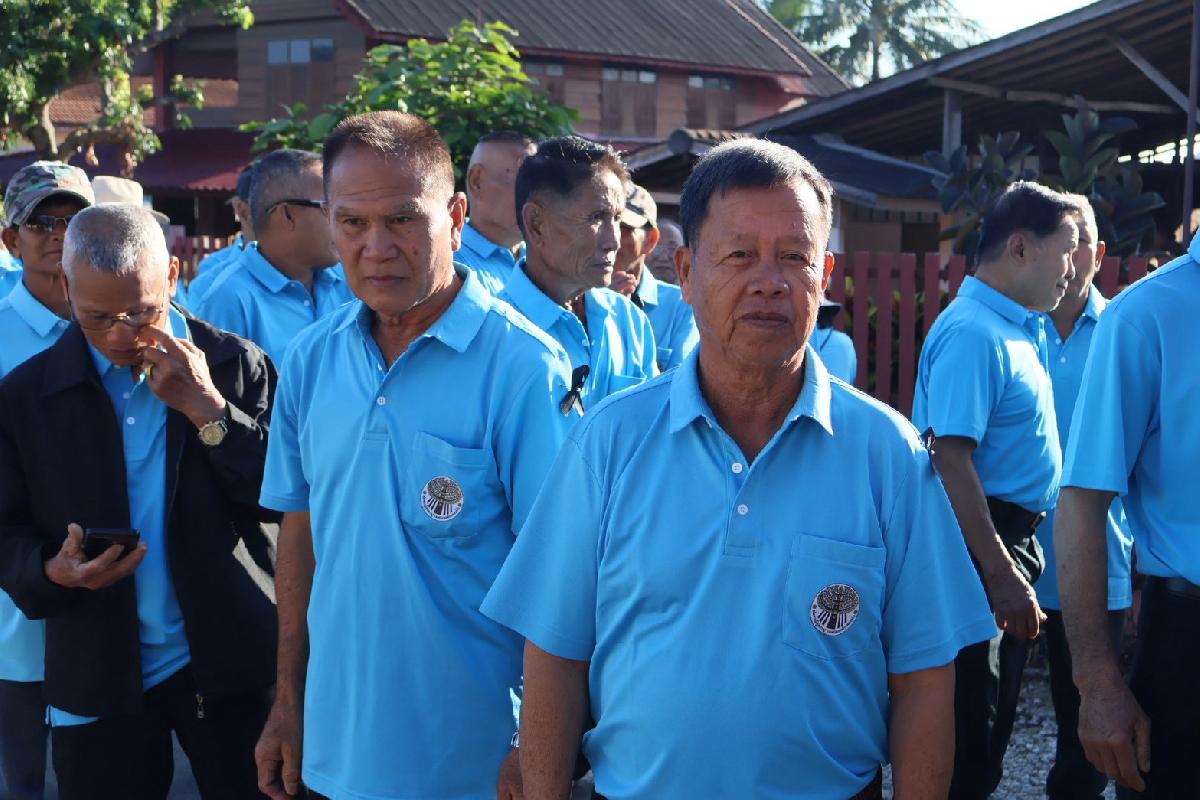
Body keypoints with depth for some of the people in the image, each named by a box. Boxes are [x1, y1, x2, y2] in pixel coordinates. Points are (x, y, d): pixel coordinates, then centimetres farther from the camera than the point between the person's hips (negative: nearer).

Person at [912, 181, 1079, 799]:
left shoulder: (1022, 327, 12)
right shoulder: (974, 333, -19)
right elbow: (951, 460, -26)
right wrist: (1003, 578, -28)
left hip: (1012, 537, 10)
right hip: (979, 545, -10)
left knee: (992, 722, 19)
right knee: (971, 734, -2)